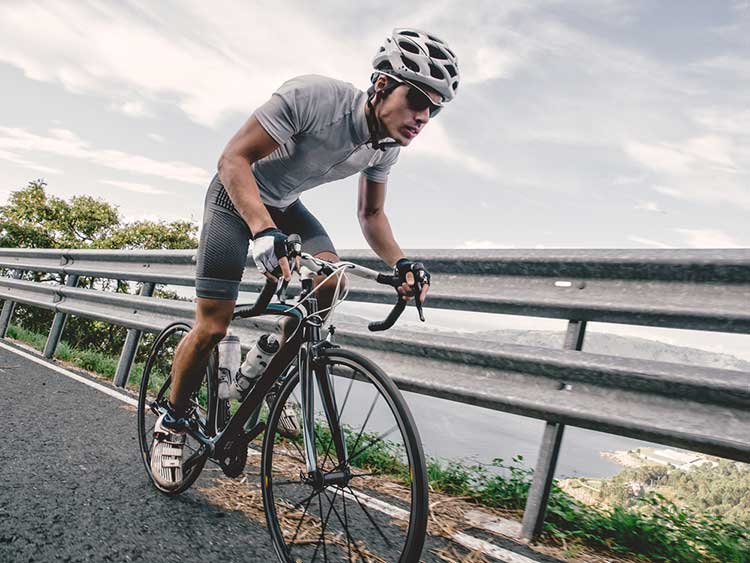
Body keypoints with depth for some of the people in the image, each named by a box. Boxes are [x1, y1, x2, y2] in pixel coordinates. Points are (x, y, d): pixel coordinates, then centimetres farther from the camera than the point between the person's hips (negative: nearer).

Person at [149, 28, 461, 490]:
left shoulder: (387, 145, -12)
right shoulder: (313, 96, -34)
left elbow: (371, 214, -1)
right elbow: (233, 160, -33)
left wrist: (402, 264, -18)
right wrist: (263, 231, -49)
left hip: (285, 204, 6)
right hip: (236, 195, -5)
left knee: (330, 278, -21)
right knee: (212, 327, -10)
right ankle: (171, 425, 15)